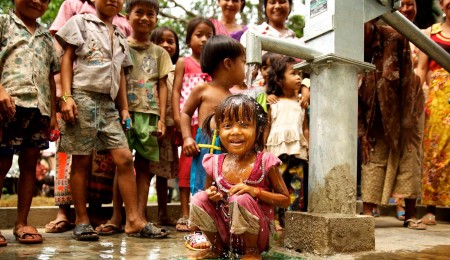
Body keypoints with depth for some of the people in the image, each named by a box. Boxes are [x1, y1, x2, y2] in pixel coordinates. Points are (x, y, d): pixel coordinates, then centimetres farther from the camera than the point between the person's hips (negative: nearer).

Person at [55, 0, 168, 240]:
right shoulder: (81, 22, 7)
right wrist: (66, 96, -11)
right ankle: (81, 221, 8)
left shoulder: (120, 37, 21)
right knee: (81, 160, -1)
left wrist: (124, 108, 14)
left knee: (124, 158, -4)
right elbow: (67, 58, 0)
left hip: (108, 103, 5)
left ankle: (133, 220, -1)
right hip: (82, 98, -5)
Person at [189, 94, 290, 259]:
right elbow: (209, 191, 14)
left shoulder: (265, 162, -13)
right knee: (199, 199, -15)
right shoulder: (214, 164, -4)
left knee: (241, 199, -30)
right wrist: (211, 195, -11)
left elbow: (285, 200, -9)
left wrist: (254, 191, -22)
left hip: (255, 234, -4)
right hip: (224, 232, 4)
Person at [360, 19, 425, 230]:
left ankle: (410, 216, 6)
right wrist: (362, 133, -12)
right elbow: (355, 95, -9)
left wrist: (406, 119, -19)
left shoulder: (395, 38, -21)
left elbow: (406, 79, -18)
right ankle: (367, 214, -4)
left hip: (404, 108, -2)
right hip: (376, 116, 2)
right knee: (372, 161, -4)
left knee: (409, 160, -1)